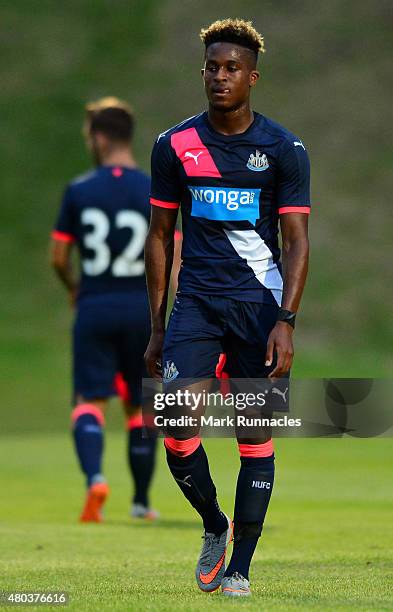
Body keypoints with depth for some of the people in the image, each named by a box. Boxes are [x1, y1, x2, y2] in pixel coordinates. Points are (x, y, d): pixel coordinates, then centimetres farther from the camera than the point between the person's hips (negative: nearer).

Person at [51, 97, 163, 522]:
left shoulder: (78, 191, -2)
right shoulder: (155, 192, -3)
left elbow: (58, 257, 2)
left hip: (94, 308, -1)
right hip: (142, 308, 1)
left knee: (89, 401, -1)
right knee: (140, 407, 13)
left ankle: (94, 477, -28)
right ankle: (141, 500, 21)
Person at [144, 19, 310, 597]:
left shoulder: (284, 149, -1)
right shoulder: (175, 145, 4)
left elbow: (297, 241, -2)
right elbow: (160, 235, 11)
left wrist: (285, 321, -14)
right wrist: (157, 327, 8)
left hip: (260, 300, -1)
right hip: (196, 301, 1)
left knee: (257, 437, 0)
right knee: (176, 425, -15)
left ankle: (239, 567, 9)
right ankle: (214, 526, 11)